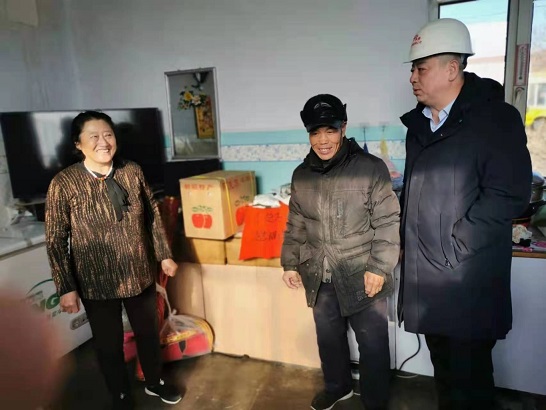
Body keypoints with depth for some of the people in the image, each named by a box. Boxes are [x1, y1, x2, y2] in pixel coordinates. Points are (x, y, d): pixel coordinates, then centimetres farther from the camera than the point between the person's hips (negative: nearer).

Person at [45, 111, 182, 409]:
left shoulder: (132, 172, -6)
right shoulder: (64, 183, -15)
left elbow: (153, 216, 4)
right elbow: (55, 241, -10)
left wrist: (164, 254, 5)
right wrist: (66, 287, -10)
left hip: (140, 274, 3)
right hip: (97, 282, -2)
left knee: (148, 332, 21)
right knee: (109, 343, 17)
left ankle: (154, 383, 49)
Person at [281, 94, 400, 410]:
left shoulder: (371, 168, -11)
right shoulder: (301, 175, 4)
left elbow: (388, 223, -11)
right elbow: (295, 224, 11)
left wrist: (379, 267, -16)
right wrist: (290, 263, 8)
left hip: (362, 276, -4)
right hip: (319, 278, 5)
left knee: (372, 344, 11)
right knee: (328, 337, 22)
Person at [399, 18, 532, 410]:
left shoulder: (495, 117, -10)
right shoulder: (419, 122, 11)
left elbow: (510, 195, -18)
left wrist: (452, 247, -16)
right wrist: (405, 240, 13)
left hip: (468, 277, -6)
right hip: (425, 273, 7)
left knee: (469, 374, 6)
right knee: (443, 363, 20)